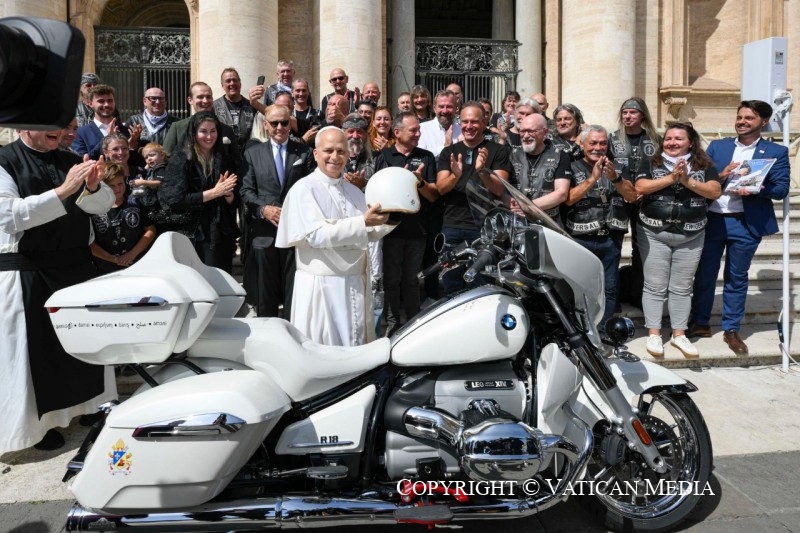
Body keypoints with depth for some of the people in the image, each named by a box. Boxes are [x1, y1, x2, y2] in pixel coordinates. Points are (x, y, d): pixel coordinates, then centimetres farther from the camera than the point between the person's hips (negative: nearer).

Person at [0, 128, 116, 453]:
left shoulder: (70, 161, 7)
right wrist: (64, 190, -30)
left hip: (77, 265, 6)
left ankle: (90, 405, 33)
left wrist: (92, 186, -20)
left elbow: (104, 204, 4)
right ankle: (35, 421, 20)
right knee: (32, 347, 4)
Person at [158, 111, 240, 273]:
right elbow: (175, 200, -12)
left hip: (221, 235, 3)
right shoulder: (180, 159, -2)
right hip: (192, 235, -3)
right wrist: (214, 192, -14)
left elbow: (235, 202, 8)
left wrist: (227, 193, -14)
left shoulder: (226, 159, 8)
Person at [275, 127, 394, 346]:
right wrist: (362, 222, -24)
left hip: (356, 283, 6)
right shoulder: (304, 189, -8)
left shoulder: (354, 191, 12)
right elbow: (317, 235, -19)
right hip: (321, 284, -6)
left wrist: (390, 219, -5)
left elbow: (368, 234, 12)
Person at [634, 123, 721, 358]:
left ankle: (679, 334, 19)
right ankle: (653, 333, 11)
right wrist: (671, 178, -18)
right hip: (654, 234, -1)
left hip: (691, 236, 2)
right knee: (655, 286, 2)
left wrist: (687, 181, -18)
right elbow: (640, 188, -13)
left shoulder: (704, 165, 5)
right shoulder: (651, 163, 2)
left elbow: (715, 191, -7)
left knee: (682, 287, 9)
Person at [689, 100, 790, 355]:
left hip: (746, 223, -2)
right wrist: (721, 175, -15)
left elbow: (782, 189, -6)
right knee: (704, 275, 9)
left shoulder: (777, 152, 2)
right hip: (711, 220, 2)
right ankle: (701, 324, 24)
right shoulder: (717, 146, 8)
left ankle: (731, 330, 21)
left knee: (736, 278, 9)